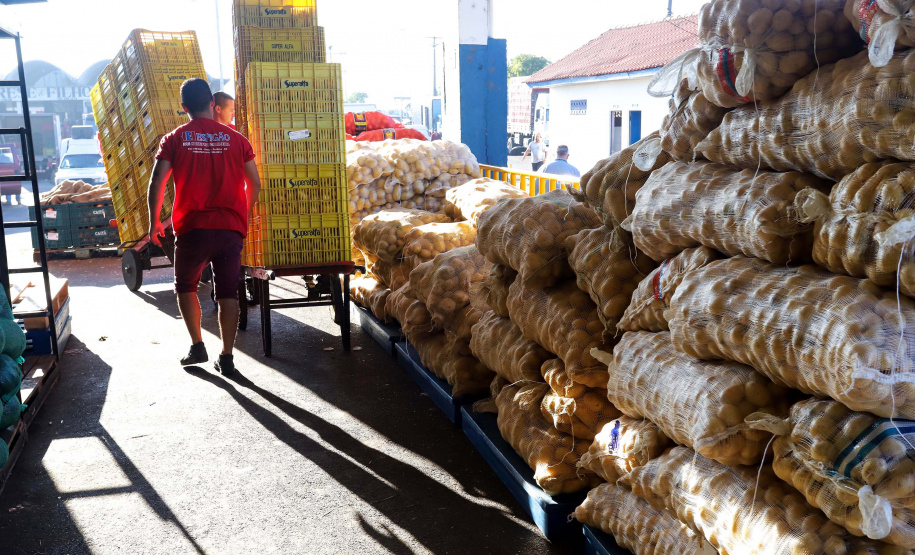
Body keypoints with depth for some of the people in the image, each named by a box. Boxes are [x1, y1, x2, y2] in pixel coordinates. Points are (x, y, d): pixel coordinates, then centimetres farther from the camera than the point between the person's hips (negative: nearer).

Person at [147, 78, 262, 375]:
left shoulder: (174, 139, 1)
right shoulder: (235, 139, 5)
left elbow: (156, 183, -5)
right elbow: (254, 184, 7)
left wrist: (154, 222, 7)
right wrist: (245, 216, 22)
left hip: (193, 228, -1)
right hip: (231, 228, 1)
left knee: (185, 286, 20)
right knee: (228, 293, 7)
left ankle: (197, 345, 16)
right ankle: (226, 357, 8)